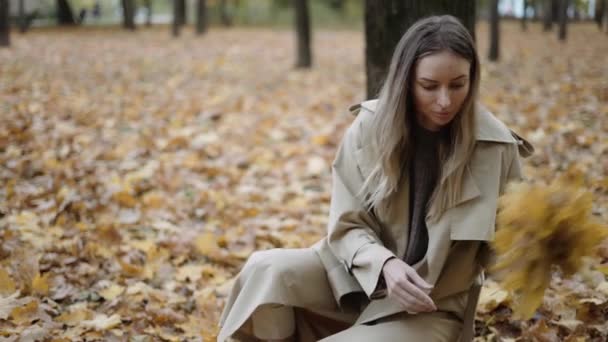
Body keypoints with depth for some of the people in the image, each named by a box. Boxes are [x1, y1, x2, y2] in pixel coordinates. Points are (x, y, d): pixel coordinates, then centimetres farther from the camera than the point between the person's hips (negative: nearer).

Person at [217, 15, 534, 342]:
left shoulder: (494, 146, -12)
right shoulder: (370, 127, -8)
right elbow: (347, 225, -6)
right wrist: (384, 264, -24)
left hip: (432, 305, -3)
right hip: (361, 273, 3)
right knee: (268, 271, -25)